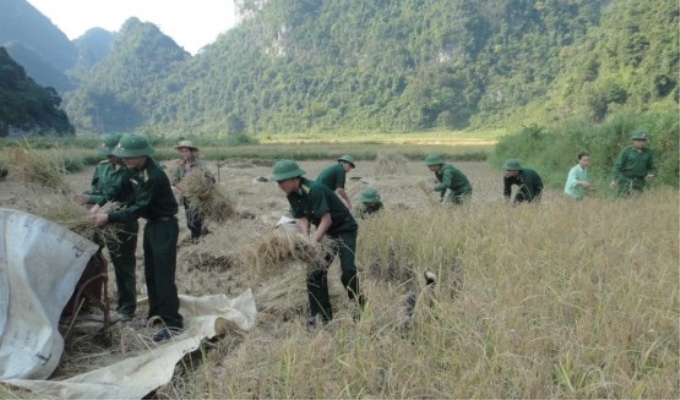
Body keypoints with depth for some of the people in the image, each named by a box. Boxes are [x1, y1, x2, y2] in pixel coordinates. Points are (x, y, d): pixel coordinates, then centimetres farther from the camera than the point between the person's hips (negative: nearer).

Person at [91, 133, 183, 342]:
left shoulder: (154, 176, -27)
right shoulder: (137, 169, 2)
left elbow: (140, 208, -25)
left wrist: (110, 217, -24)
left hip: (165, 226, -9)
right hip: (151, 224, 9)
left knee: (163, 276, -8)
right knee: (151, 273, 16)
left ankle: (173, 323, -2)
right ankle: (156, 314, 29)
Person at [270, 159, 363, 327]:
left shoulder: (314, 189, -31)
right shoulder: (292, 195, -7)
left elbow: (326, 219, -30)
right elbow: (301, 219, -6)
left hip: (344, 229, -8)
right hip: (325, 231, 8)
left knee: (347, 270, -16)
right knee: (315, 271, 1)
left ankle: (360, 308, 4)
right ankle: (323, 315, 10)